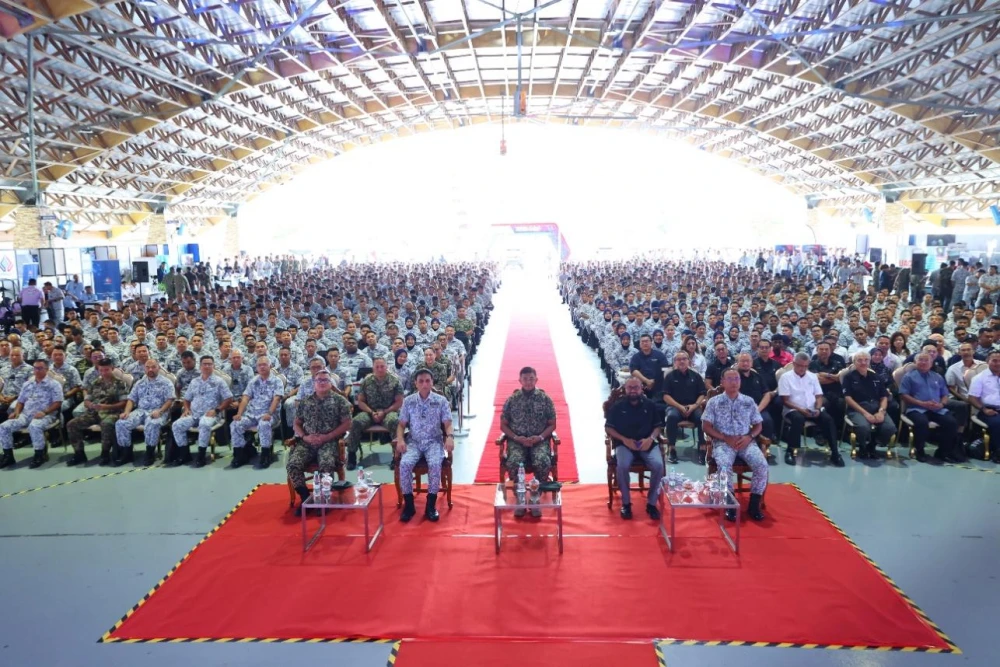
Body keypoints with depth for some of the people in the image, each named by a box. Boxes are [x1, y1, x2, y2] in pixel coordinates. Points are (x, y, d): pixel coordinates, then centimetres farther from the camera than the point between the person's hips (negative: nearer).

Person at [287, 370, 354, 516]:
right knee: (292, 464, -24)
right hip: (307, 443, 4)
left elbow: (346, 424, -1)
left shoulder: (339, 400, 5)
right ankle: (305, 497, -5)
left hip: (329, 442, -3)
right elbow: (296, 424, 16)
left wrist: (327, 437, -11)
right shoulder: (305, 401, 15)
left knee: (326, 464, -34)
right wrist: (304, 437, -5)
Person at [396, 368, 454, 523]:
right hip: (414, 442, 1)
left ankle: (431, 505, -16)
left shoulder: (441, 401, 2)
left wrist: (450, 437, -22)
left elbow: (448, 424, -1)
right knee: (404, 464, -28)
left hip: (434, 441, -1)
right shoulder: (408, 401, 5)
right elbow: (401, 424, 7)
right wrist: (400, 439, -13)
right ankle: (409, 504, -12)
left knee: (435, 464, -32)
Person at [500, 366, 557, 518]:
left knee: (543, 462, -31)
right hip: (517, 441, 0)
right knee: (513, 463, -31)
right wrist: (516, 438, -10)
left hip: (539, 440, 0)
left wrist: (540, 437, -12)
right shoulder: (511, 400, 3)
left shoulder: (545, 399, 3)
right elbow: (503, 425, 7)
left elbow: (552, 424, 5)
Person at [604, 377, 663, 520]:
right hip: (624, 444, -1)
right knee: (623, 466, -32)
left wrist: (650, 438, -12)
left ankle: (651, 503, -8)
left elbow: (657, 426, 10)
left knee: (658, 465, -27)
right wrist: (624, 439, -12)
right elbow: (608, 428, 3)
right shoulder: (617, 406, 3)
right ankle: (626, 503, -11)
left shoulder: (650, 405, 7)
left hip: (647, 443, 1)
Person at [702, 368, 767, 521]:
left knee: (762, 465, -25)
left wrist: (749, 437, -7)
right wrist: (725, 438, -12)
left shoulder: (749, 401, 11)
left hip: (746, 442, 3)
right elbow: (706, 426, 1)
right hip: (723, 442, -2)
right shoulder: (714, 402, 4)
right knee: (724, 465, -34)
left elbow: (758, 425, 14)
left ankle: (754, 505, -11)